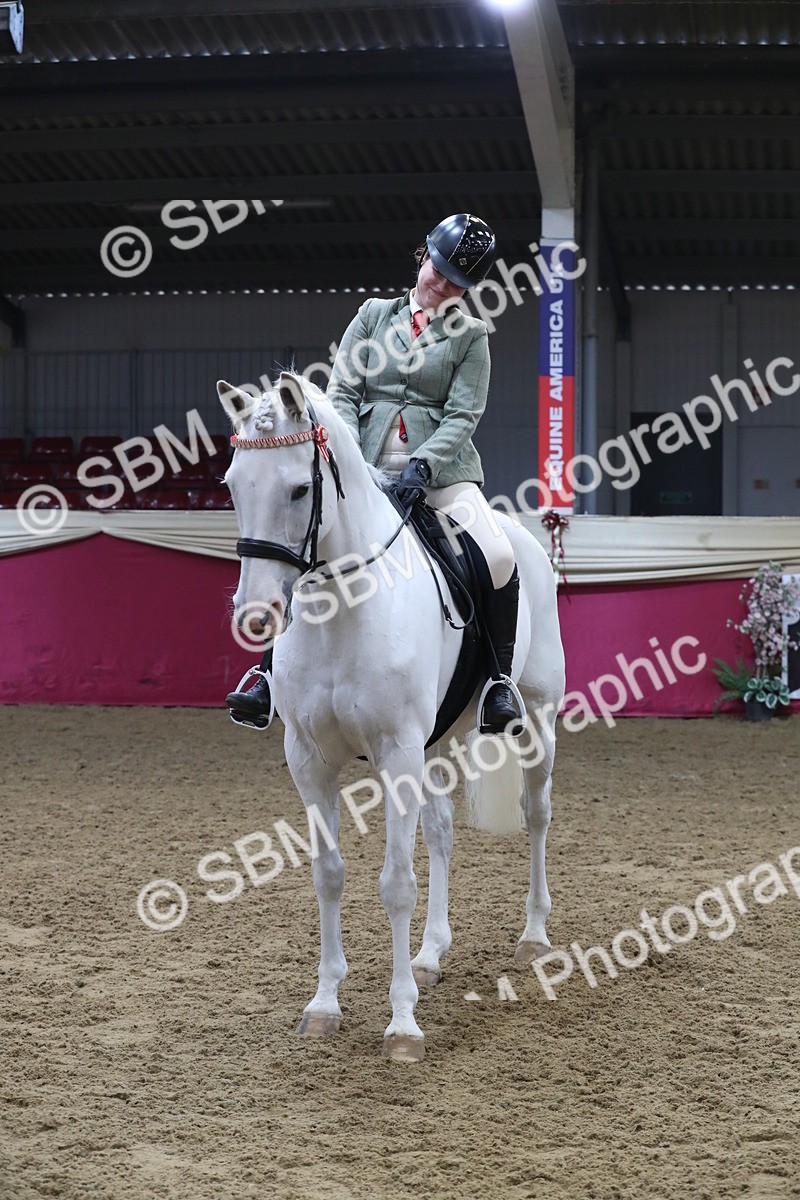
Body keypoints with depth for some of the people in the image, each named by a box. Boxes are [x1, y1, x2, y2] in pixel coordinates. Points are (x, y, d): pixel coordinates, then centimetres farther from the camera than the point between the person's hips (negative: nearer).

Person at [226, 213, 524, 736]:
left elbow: (462, 416, -2)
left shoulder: (471, 336, 8)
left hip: (442, 472, -1)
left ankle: (500, 680, -10)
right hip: (368, 471, 1)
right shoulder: (374, 314, 13)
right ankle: (272, 679, -8)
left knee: (499, 556, -24)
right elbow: (342, 392, 7)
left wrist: (422, 464, -20)